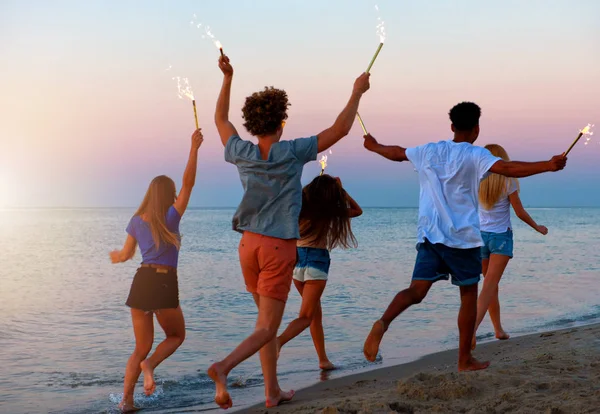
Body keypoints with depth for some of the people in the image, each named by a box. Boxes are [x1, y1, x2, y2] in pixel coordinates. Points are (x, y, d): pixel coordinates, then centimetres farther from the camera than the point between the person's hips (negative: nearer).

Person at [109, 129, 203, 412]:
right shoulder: (172, 217, -1)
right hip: (165, 284, -4)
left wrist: (116, 256, 45)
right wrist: (194, 149, -10)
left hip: (141, 281, 4)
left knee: (141, 347, 13)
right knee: (176, 336, 17)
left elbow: (126, 254, 21)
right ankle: (150, 364, -13)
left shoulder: (136, 221, 10)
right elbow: (188, 183, -7)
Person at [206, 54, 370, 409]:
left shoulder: (242, 153, -2)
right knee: (267, 328, -3)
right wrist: (358, 92, 6)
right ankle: (224, 367, -28)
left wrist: (228, 77, 25)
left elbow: (221, 119, 18)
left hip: (250, 244, 5)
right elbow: (340, 129, -7)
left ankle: (273, 391, 20)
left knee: (268, 319, 18)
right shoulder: (292, 153, -13)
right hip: (279, 247, -5)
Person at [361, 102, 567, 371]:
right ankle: (465, 360, 15)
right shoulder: (475, 155, -5)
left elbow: (397, 153, 26)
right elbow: (507, 168, -21)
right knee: (468, 296, 10)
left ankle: (383, 323, -32)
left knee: (416, 291, -3)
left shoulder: (429, 151, 10)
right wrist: (548, 165, -24)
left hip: (429, 235, 4)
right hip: (462, 237, -4)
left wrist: (374, 147, 45)